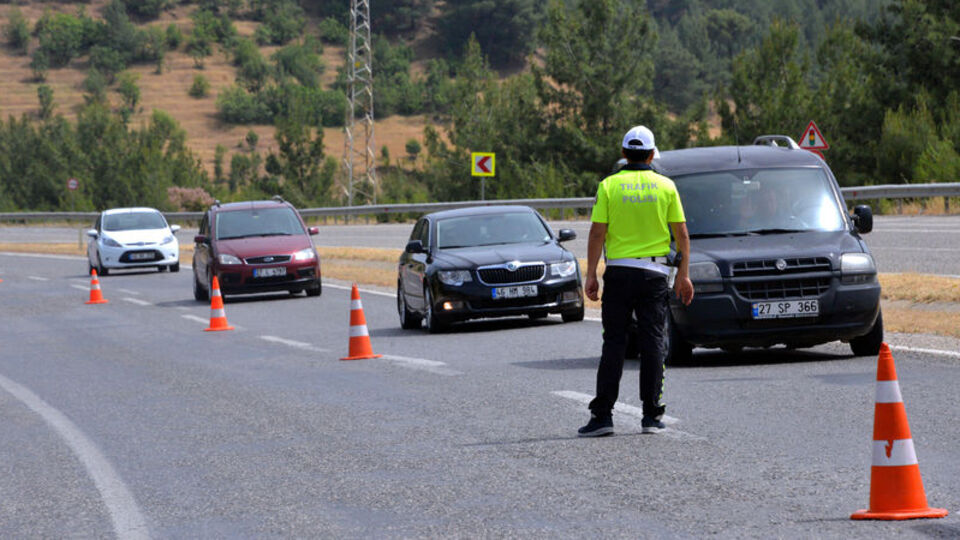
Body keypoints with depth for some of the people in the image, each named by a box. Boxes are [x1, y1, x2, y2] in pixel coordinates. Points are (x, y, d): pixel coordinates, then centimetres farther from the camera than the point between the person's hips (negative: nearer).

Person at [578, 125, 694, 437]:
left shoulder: (609, 186, -1)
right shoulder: (666, 187, 3)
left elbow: (597, 233, -4)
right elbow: (681, 235, 3)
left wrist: (591, 276, -1)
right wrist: (684, 275, 8)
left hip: (619, 272, 0)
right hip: (654, 273, 0)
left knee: (614, 343, 2)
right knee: (652, 343, 4)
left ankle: (602, 414, -2)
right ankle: (651, 415, 3)